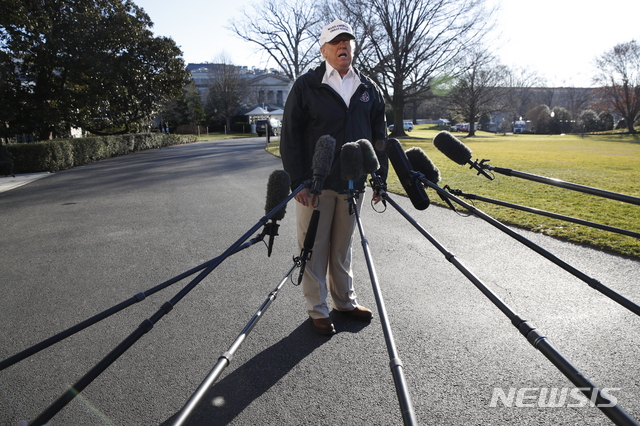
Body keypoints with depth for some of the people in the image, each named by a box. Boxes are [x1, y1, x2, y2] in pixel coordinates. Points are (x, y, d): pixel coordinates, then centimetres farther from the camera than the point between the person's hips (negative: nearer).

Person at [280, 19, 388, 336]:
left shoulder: (369, 89, 10)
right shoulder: (306, 86, -3)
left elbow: (379, 136, 14)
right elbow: (290, 136, -6)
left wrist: (381, 176, 8)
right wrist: (297, 181, -12)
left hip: (353, 184, 4)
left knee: (343, 247, 16)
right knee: (315, 248, 4)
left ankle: (345, 300, 31)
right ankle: (317, 310, 18)